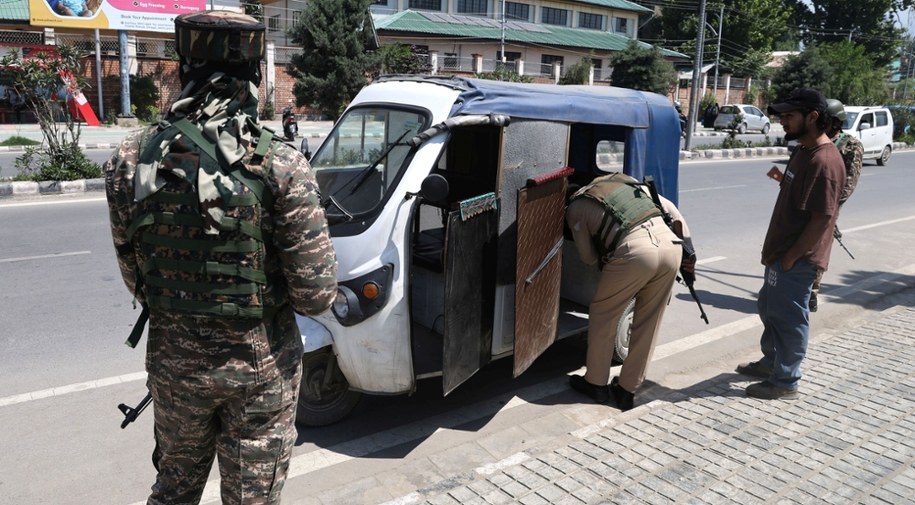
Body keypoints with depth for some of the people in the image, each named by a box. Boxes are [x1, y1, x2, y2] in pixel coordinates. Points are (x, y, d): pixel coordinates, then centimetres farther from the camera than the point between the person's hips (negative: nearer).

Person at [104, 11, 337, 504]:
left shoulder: (130, 160, -8)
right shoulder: (281, 166, -19)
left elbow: (134, 276, -1)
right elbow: (315, 295, -18)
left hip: (172, 357, 3)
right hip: (261, 362, -3)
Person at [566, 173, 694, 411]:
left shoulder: (576, 208, 17)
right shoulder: (625, 182, 32)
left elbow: (588, 257, 20)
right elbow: (669, 207, 25)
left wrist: (605, 258, 43)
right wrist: (688, 250, 25)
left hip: (635, 250, -5)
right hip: (670, 243, 5)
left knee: (602, 315, 16)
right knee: (648, 324, 16)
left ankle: (596, 384, 27)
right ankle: (627, 390, 26)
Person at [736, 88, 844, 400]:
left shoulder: (824, 161, -22)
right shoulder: (802, 151, 10)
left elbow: (822, 218, -24)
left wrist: (791, 257, -19)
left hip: (798, 259, -10)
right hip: (781, 252, 10)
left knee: (789, 318, 1)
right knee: (768, 307, 21)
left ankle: (785, 382, 15)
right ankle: (770, 363, 39)